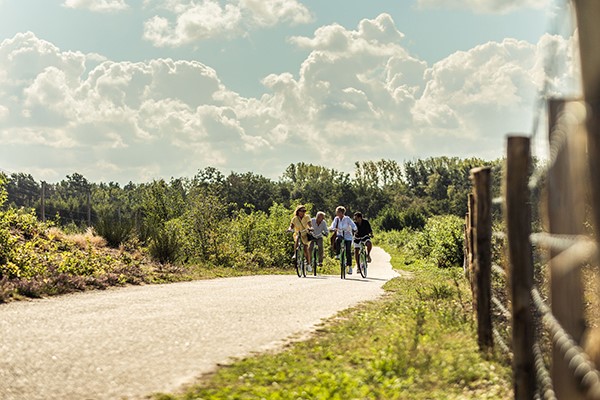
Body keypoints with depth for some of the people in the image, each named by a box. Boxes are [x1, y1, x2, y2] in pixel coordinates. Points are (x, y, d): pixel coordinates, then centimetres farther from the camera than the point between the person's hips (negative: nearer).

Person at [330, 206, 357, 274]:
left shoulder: (347, 219, -13)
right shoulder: (336, 219, -4)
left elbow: (353, 226, -21)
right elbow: (333, 226, -16)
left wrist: (353, 230, -43)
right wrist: (332, 228, -39)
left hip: (348, 236, -2)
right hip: (340, 235, 2)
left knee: (348, 252, -8)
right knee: (337, 240, -35)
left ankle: (350, 267, 3)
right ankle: (338, 254, -19)